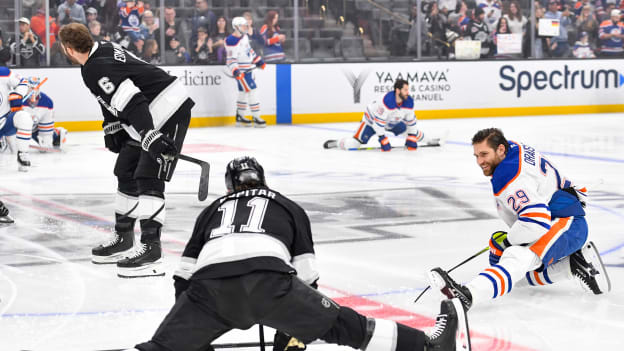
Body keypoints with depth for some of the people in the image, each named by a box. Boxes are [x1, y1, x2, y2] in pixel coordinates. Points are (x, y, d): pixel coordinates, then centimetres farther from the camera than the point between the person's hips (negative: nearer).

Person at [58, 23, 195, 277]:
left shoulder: (96, 69, -22)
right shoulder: (102, 49, 9)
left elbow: (132, 103, -32)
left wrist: (151, 137, -37)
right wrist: (112, 129, 26)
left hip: (169, 112, -11)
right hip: (150, 115, 11)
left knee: (149, 179, -17)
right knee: (126, 172, 17)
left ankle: (150, 249, -19)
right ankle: (123, 239, 28)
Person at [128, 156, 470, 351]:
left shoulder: (212, 210, 38)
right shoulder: (288, 207, 34)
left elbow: (184, 277, 32)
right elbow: (305, 275, 27)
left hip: (209, 285, 1)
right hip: (269, 279, -1)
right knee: (340, 323, 10)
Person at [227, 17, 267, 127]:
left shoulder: (244, 36, 8)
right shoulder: (232, 41, -20)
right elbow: (231, 59, -22)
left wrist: (259, 61, 24)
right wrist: (236, 72, -33)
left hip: (248, 68, 9)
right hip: (241, 71, -9)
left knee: (243, 92, 15)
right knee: (251, 91, -11)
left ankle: (240, 117, 25)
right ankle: (256, 118, -7)